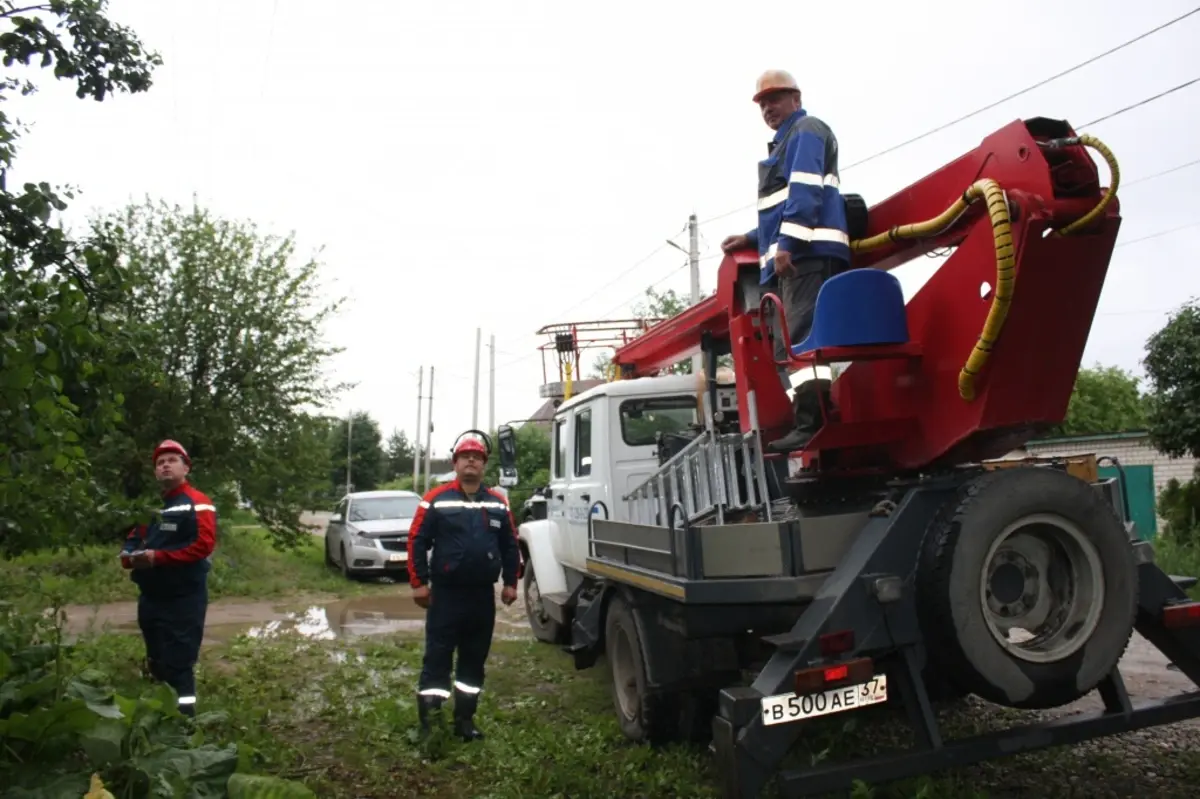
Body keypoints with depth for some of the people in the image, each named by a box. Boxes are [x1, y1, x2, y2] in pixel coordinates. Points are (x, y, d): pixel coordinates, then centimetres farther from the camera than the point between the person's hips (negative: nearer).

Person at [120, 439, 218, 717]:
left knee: (178, 664, -8)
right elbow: (133, 539, 20)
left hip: (184, 598, -8)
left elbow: (204, 544, -20)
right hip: (150, 597, 8)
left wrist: (158, 557, -23)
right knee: (156, 663, 19)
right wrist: (130, 557, -5)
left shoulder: (197, 503, -9)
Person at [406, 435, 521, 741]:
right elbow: (417, 541, -5)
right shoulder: (437, 499, -4)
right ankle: (428, 722, 11)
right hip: (446, 593, -4)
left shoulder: (498, 503, 8)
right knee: (438, 658, 0)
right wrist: (419, 583, -9)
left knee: (474, 660, 12)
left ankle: (465, 718, 25)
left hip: (483, 595, 4)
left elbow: (510, 546, 13)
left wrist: (510, 583, 8)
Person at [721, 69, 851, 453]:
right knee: (788, 346, 5)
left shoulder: (806, 130, 3)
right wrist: (753, 239, 27)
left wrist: (786, 243, -23)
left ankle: (811, 425, -28)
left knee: (802, 340, -21)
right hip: (795, 255, 11)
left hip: (807, 253, -11)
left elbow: (804, 190, -14)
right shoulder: (786, 142, 32)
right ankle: (807, 426, 2)